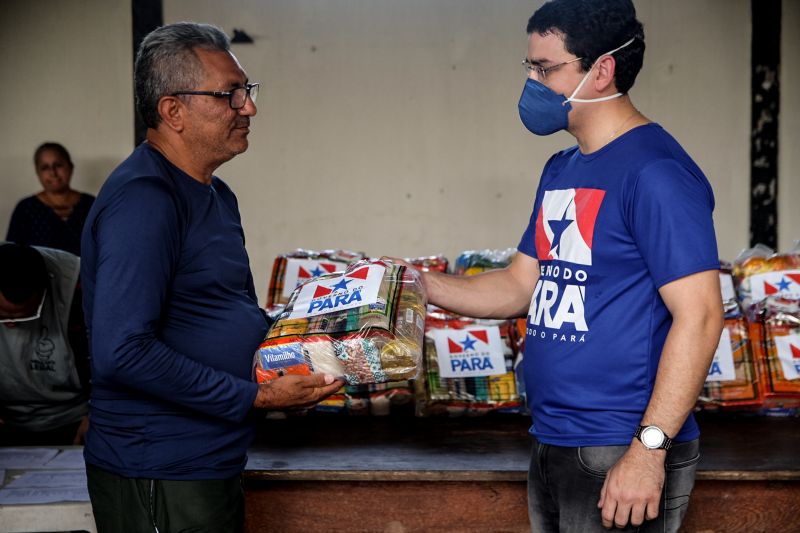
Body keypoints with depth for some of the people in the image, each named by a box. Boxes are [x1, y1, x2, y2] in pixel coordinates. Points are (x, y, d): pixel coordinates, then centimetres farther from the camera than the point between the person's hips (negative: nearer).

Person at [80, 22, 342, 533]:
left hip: (213, 465, 9)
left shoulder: (216, 195, 13)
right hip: (160, 479, -9)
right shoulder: (142, 198, -20)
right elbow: (122, 351, -27)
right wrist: (257, 396, -21)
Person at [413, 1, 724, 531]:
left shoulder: (655, 170, -16)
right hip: (553, 445, 9)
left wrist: (649, 447, -24)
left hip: (620, 456, -9)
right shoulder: (561, 169, 12)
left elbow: (699, 315, -21)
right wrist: (420, 284, 4)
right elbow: (521, 286, 17)